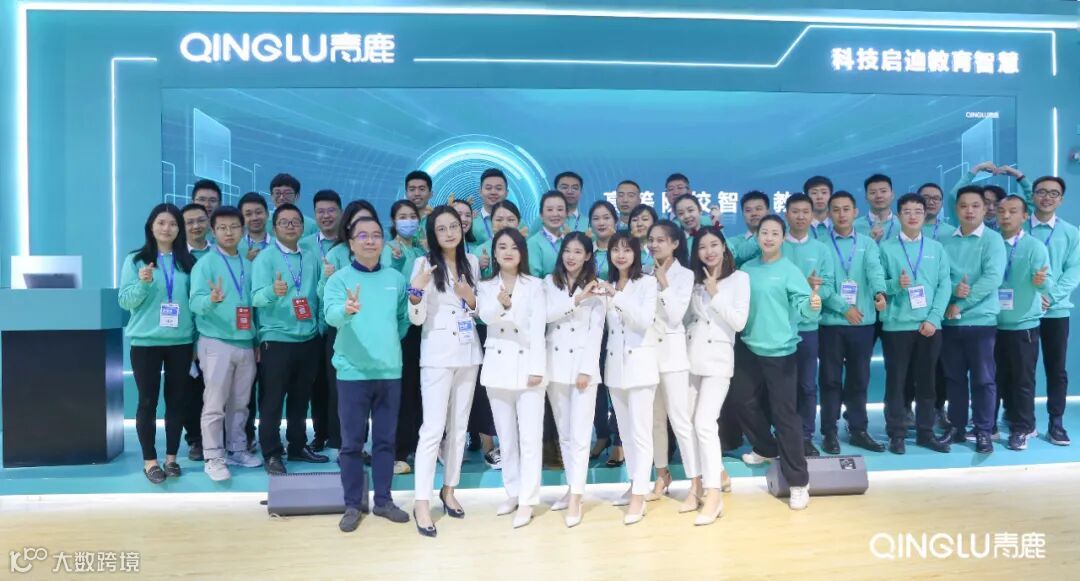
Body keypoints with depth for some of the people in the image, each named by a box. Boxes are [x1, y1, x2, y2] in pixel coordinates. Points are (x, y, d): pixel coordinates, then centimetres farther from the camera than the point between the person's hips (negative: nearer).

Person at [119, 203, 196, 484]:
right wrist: (143, 283, -23)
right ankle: (150, 460, 11)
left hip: (181, 341, 2)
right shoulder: (136, 260, 0)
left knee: (177, 400, 7)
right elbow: (124, 301, -4)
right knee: (148, 401, 2)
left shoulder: (188, 261, 6)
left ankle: (171, 457, 18)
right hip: (145, 341, -2)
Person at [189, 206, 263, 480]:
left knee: (240, 403, 13)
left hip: (246, 342, 5)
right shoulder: (205, 263, -5)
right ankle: (213, 457, 9)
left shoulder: (248, 264, 9)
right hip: (216, 342, -5)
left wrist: (258, 339, 12)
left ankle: (237, 450, 25)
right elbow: (195, 301, -15)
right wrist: (211, 299, -37)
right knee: (215, 404, 0)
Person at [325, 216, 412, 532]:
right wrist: (347, 309, -43)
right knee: (352, 442, 5)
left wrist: (389, 342, 7)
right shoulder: (340, 278, -5)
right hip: (353, 372, -3)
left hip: (390, 370, 3)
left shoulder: (396, 278, 6)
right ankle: (352, 505, 18)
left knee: (385, 440, 11)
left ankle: (383, 500, 23)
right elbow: (330, 314, -23)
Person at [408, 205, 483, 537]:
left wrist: (470, 297, -6)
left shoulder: (471, 262, 8)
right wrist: (416, 289, -28)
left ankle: (449, 490, 26)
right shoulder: (424, 263, -6)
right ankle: (422, 503, -2)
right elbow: (416, 318, -11)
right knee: (433, 428, -9)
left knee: (459, 427, 12)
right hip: (437, 354, -5)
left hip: (468, 352, 5)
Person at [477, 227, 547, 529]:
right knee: (506, 437, 11)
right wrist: (501, 303, -37)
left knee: (530, 437, -5)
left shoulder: (535, 285, 3)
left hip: (527, 364, -2)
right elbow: (486, 316, -15)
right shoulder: (486, 287, 7)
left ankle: (527, 501, 2)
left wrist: (537, 368, -13)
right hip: (498, 366, 3)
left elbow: (538, 328, -4)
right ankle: (513, 493, 23)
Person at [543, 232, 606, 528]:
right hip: (555, 365, 3)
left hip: (583, 364, -3)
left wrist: (586, 369, -12)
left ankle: (576, 499, -4)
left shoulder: (596, 289, 1)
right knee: (564, 434, 11)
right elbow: (547, 315, -10)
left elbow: (596, 331, -5)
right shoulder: (549, 283, 7)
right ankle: (571, 488, 22)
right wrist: (577, 299, -19)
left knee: (580, 435, -7)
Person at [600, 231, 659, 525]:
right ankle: (634, 484, 24)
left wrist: (617, 296, -25)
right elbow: (608, 325, 13)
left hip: (640, 362, -6)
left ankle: (639, 496, -5)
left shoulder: (647, 282, -5)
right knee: (625, 431, 13)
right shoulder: (607, 285, 11)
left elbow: (645, 320, -18)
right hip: (615, 363, 6)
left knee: (640, 432, -6)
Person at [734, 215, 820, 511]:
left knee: (784, 413, -5)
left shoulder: (790, 271, -10)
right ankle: (766, 448, 44)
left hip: (779, 351, -6)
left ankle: (798, 481, 3)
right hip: (748, 347, 6)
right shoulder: (746, 269, 6)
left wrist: (812, 304, -41)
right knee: (744, 401, 18)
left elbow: (801, 304, -21)